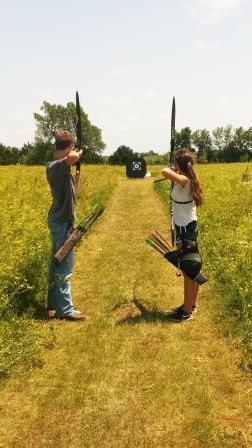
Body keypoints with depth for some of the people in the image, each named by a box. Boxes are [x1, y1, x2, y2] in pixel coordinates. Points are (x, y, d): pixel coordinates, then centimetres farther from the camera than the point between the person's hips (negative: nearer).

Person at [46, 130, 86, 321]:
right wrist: (77, 154, -23)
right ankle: (65, 309, 6)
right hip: (62, 222, -10)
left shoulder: (55, 165, 9)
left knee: (58, 262, 18)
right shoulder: (57, 166, -21)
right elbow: (72, 157, -43)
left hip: (59, 220, 10)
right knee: (65, 266, -3)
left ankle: (54, 301, 30)